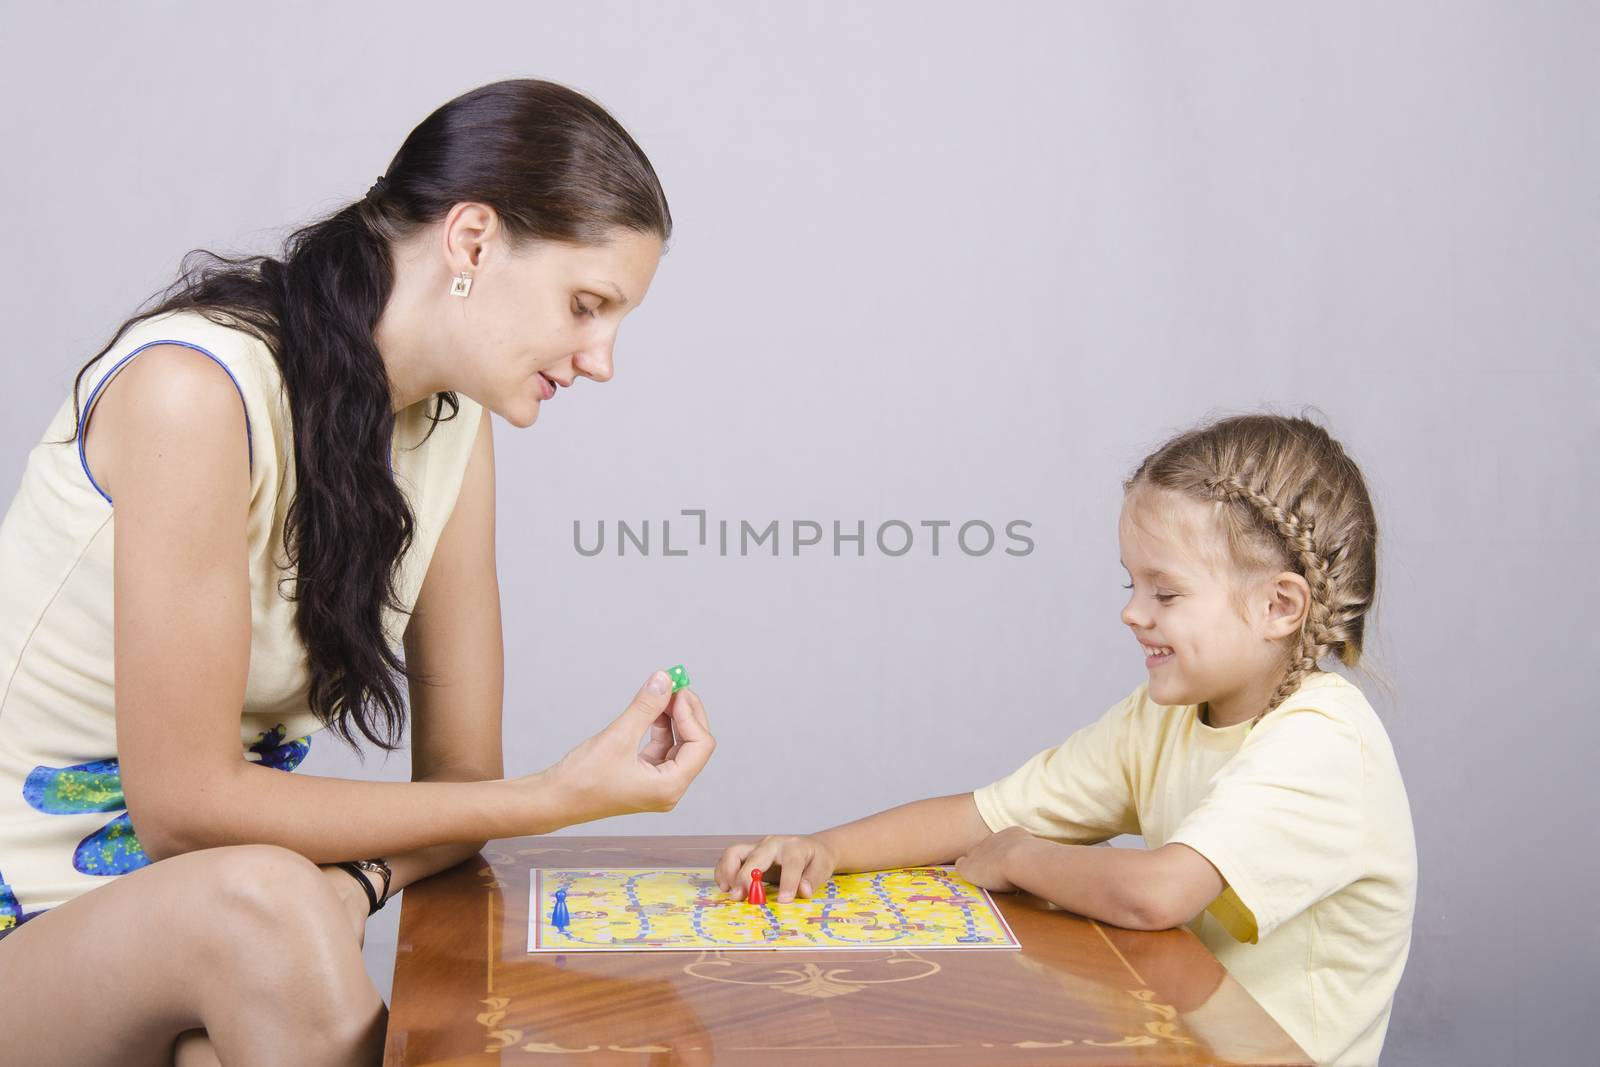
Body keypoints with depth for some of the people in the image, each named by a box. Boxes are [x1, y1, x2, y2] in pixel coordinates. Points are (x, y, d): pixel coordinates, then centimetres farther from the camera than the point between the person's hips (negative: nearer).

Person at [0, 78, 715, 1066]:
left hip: (212, 946, 5)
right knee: (261, 904, -33)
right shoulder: (195, 386, -21)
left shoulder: (452, 422, 1)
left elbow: (461, 778, 2)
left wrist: (339, 891, -19)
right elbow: (184, 807, -20)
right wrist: (557, 799, -19)